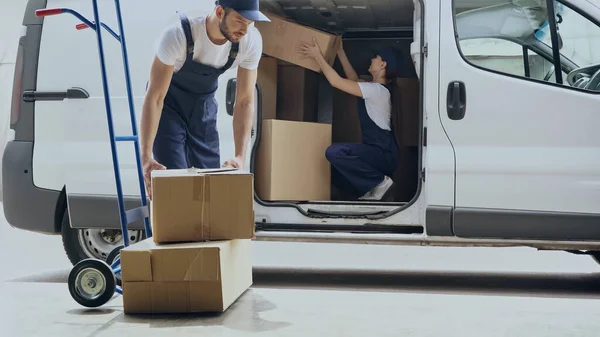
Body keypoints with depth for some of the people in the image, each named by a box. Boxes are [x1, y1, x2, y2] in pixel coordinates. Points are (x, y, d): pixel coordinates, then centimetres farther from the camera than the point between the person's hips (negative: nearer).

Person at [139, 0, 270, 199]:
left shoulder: (251, 41, -24)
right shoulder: (178, 35, -36)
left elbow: (245, 101, -19)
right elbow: (155, 98, -34)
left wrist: (240, 156, -30)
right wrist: (146, 158, -41)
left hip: (204, 104, 4)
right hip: (169, 102, -4)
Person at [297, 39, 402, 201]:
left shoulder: (378, 90, -17)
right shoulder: (376, 88, 13)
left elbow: (336, 82, -18)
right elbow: (354, 80, 28)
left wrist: (318, 55, -10)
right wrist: (340, 53, 28)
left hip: (384, 154, -10)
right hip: (377, 152, 10)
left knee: (334, 152, -30)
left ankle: (380, 181, -16)